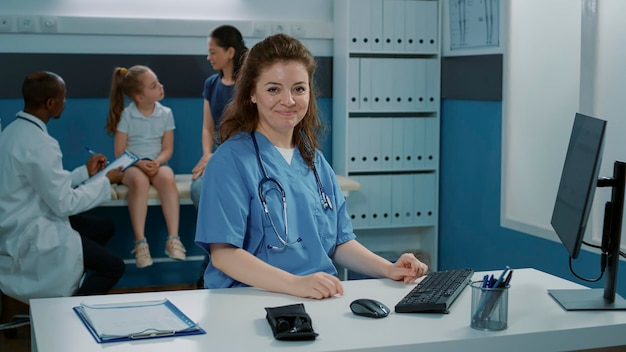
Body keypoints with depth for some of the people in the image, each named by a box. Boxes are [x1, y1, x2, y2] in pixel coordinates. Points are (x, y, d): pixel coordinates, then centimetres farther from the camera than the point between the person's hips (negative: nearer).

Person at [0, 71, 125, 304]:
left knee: (104, 227, 20)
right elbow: (65, 203, -21)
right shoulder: (38, 143, -26)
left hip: (22, 224, 10)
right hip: (29, 235, -10)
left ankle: (67, 285, 18)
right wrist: (106, 182, -9)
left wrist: (85, 172, 13)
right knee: (114, 267, -8)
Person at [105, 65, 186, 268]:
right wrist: (139, 163, -22)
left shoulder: (165, 114, 1)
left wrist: (157, 162, -21)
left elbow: (167, 149, 1)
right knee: (139, 180, -38)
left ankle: (173, 238, -35)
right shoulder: (126, 116, -5)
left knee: (167, 177, -35)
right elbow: (120, 153, -5)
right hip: (131, 166, -2)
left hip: (156, 164, 2)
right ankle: (140, 242, -36)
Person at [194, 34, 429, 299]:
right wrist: (294, 284, -27)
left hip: (323, 299, 5)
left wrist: (388, 269, -2)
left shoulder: (315, 161, 14)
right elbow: (223, 253, -15)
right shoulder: (231, 161, -7)